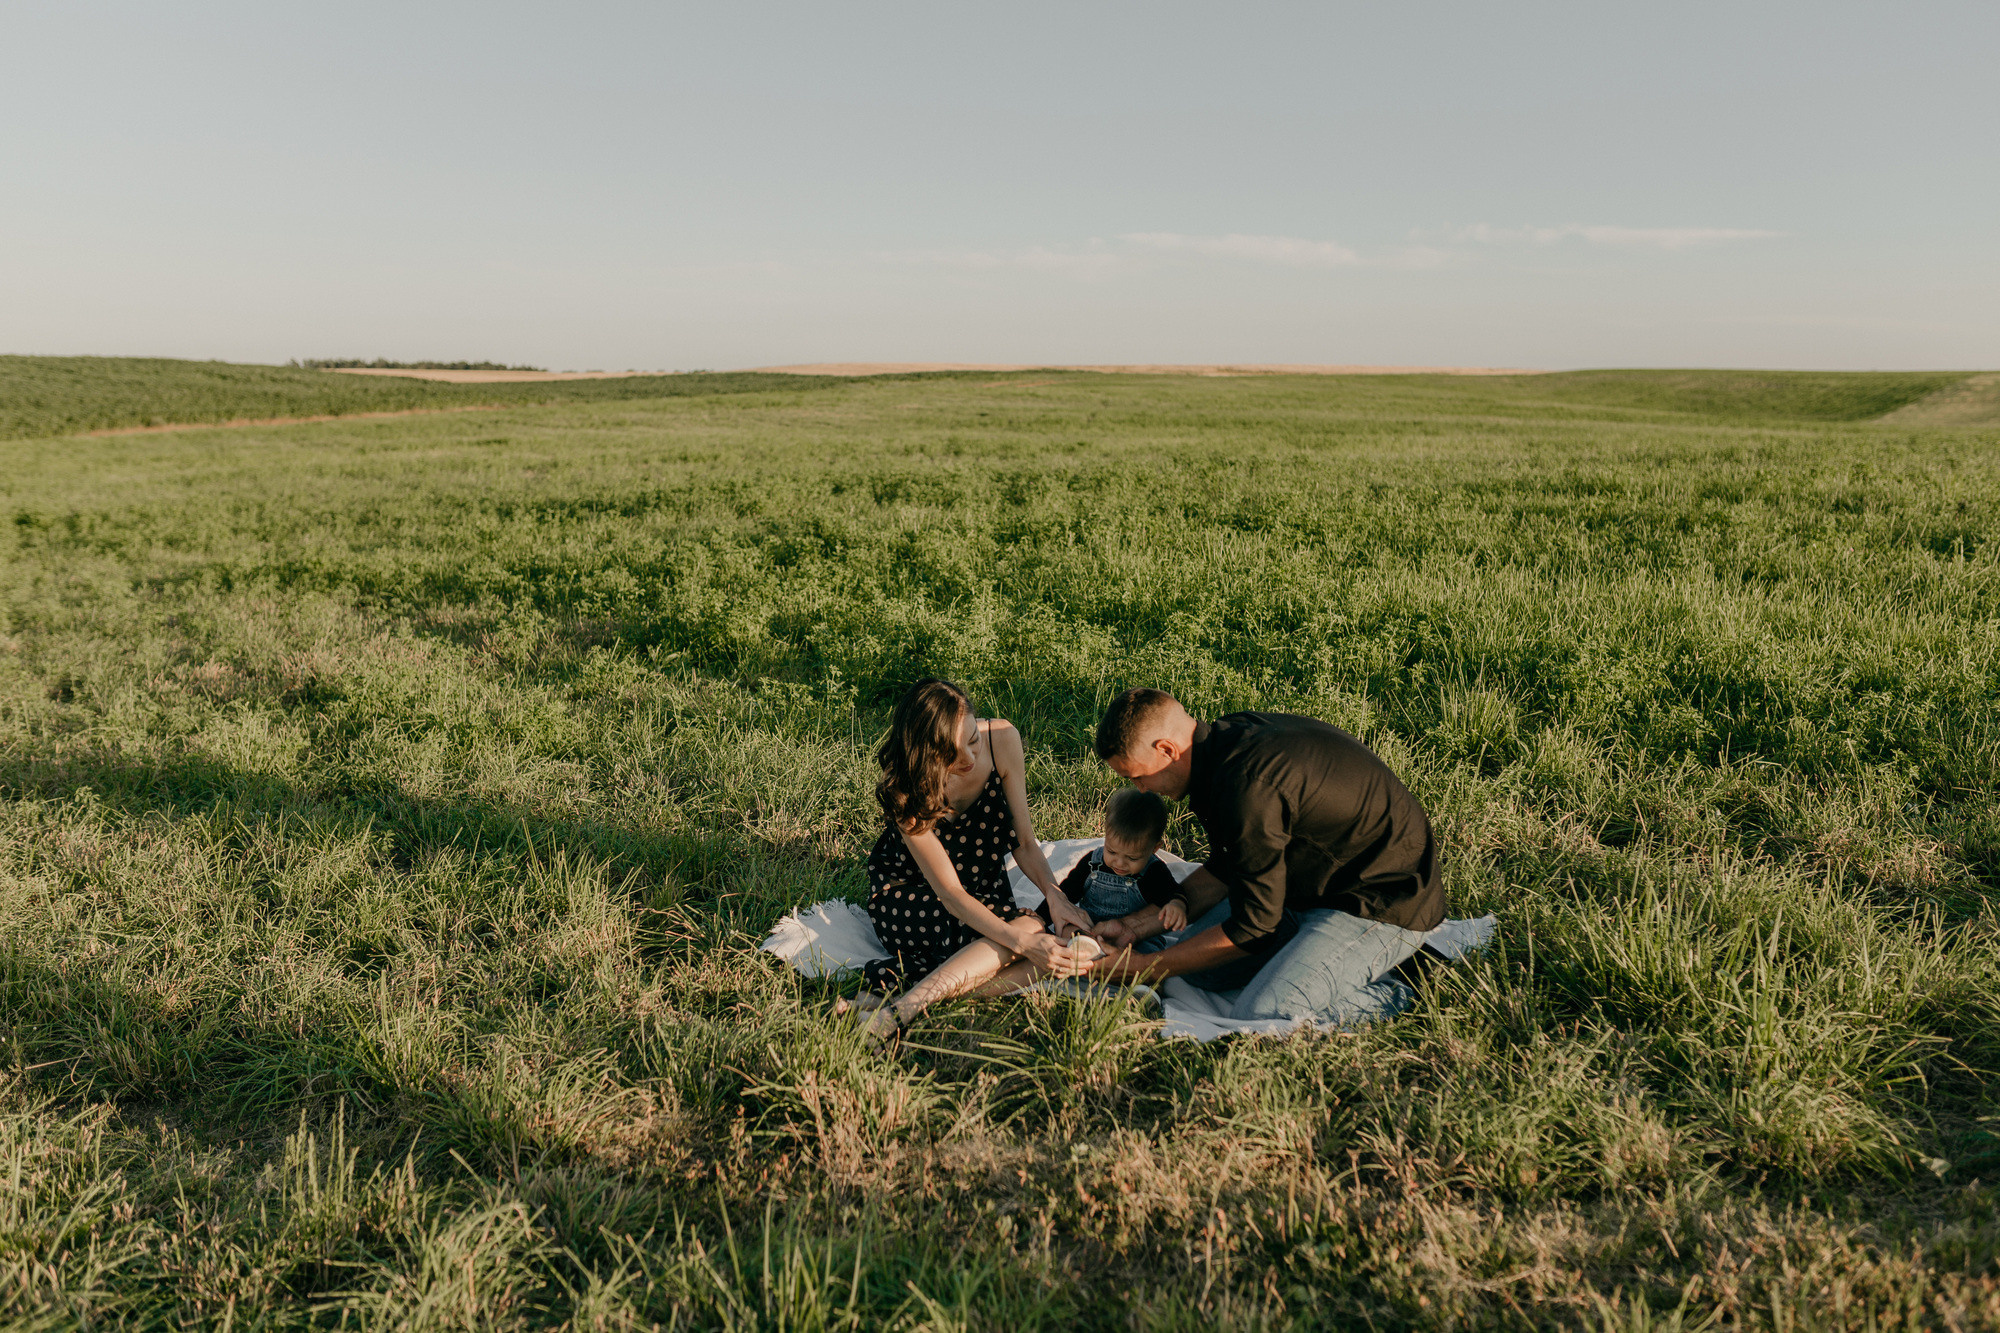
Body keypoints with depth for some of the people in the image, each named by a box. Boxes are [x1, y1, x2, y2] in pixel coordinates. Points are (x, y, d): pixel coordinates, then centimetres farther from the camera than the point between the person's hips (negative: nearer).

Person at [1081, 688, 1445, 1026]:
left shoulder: (1250, 787, -30)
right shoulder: (1227, 737, 0)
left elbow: (1253, 927, -21)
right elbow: (1225, 871, 12)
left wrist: (1144, 968, -12)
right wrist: (1135, 925, 6)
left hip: (1386, 907, -10)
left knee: (1258, 1015, -24)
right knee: (1191, 957, 5)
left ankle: (1390, 996, -2)